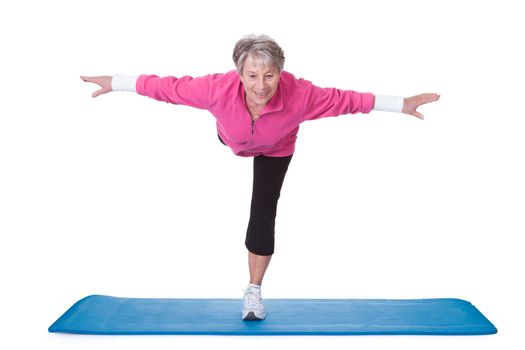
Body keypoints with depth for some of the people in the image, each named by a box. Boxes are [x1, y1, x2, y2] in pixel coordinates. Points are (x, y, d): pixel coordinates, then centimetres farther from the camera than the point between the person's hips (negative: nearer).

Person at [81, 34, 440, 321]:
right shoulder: (219, 88, -45)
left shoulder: (299, 94, -45)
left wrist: (402, 104, -27)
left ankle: (254, 290, 12)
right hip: (233, 140, 1)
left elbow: (345, 99, -33)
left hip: (275, 151, -1)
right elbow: (170, 86, -33)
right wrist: (116, 83, -25)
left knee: (263, 215, -5)